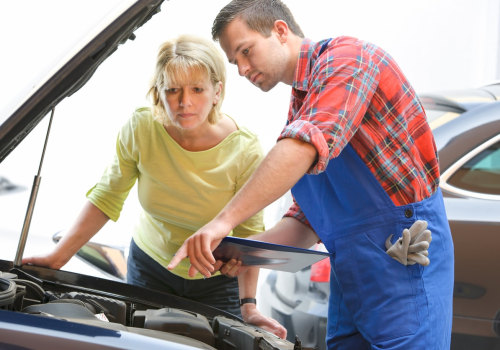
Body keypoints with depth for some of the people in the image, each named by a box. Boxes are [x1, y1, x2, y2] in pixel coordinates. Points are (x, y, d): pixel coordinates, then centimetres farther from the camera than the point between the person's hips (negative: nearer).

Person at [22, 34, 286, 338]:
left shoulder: (245, 151, -25)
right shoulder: (141, 130, -21)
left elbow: (249, 233, -16)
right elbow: (107, 198, -9)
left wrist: (249, 307, -25)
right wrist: (58, 257, -11)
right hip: (150, 265, 2)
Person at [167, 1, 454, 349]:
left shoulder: (347, 58, -9)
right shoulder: (299, 106, 20)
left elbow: (305, 146, -27)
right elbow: (307, 221, 18)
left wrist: (224, 221, -30)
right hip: (349, 276, 9)